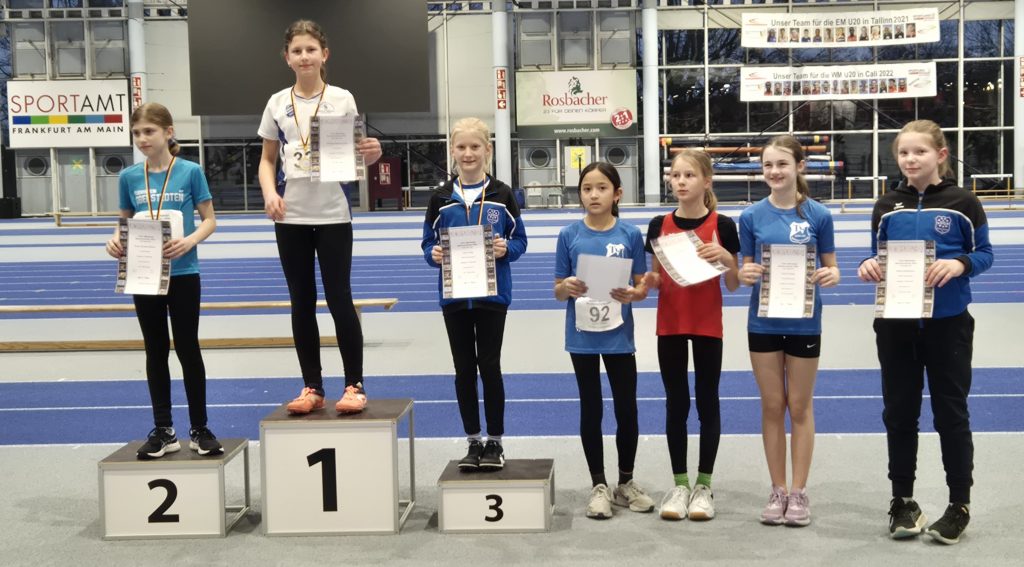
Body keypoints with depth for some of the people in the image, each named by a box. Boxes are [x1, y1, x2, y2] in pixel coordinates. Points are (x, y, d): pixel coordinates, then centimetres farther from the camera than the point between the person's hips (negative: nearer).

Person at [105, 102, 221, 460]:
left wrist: (189, 241, -20)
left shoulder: (190, 172, -5)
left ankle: (199, 429, 14)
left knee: (188, 350, 3)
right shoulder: (129, 177, 3)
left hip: (182, 273, -3)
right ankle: (163, 430, 19)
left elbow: (209, 219, -2)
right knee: (156, 351, 10)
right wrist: (115, 241, -12)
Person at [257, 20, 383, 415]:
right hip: (291, 217, 3)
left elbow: (354, 156, 1)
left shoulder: (342, 99, -1)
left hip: (333, 215, -3)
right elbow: (267, 159, 11)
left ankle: (354, 385, 9)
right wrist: (270, 194, -8)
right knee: (301, 302, 8)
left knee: (339, 299, -1)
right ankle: (312, 387, 17)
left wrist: (372, 155, -22)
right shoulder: (277, 103, 6)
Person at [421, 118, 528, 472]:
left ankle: (495, 442, 17)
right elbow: (428, 243, 6)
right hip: (454, 296, 2)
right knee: (464, 369, 9)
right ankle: (473, 442, 21)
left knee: (489, 366, 4)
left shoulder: (502, 195, -1)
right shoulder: (441, 199, 3)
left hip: (492, 294, -2)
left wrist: (506, 249, -19)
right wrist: (433, 255, -15)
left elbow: (520, 240, 2)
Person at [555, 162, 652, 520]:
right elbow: (558, 291, 2)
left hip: (619, 335, 0)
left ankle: (626, 482, 26)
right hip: (582, 336, 0)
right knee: (591, 409, 9)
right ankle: (599, 486, 21)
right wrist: (568, 287, -20)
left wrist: (630, 294, -21)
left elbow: (643, 287, 1)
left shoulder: (630, 235, -2)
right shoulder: (569, 235, -2)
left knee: (627, 409, 7)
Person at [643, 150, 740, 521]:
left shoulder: (721, 226, -5)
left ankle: (704, 484, 16)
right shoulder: (660, 225, 2)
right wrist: (648, 281, -14)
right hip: (669, 324, 2)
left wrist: (726, 258, -19)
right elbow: (655, 279, 8)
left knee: (707, 402, 5)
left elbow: (734, 285, -1)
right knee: (676, 404, 7)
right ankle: (679, 483, 17)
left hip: (708, 325, -2)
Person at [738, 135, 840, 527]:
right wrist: (746, 273, -18)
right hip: (764, 322, 1)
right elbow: (745, 268, 4)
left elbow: (830, 266, 3)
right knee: (772, 406, 8)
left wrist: (831, 275, -20)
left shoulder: (818, 215, -3)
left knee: (799, 407, 7)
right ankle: (778, 490, 20)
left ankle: (799, 492, 18)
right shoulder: (752, 216, 0)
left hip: (804, 322, -1)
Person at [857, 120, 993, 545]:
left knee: (951, 413, 5)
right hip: (895, 324, 3)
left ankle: (960, 504, 18)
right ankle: (902, 500, 23)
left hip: (947, 323, -3)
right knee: (899, 413, 10)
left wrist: (959, 264, -22)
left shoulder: (962, 203, -4)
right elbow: (877, 257, 10)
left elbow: (984, 254, -1)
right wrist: (868, 267, -13)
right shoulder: (886, 206, 5)